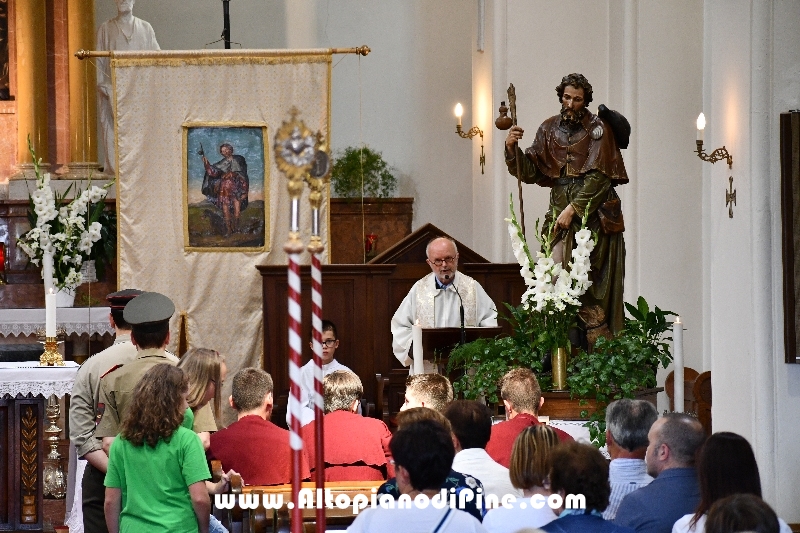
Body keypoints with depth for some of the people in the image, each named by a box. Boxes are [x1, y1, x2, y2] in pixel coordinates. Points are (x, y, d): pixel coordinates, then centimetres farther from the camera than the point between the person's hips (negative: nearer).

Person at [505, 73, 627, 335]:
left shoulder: (597, 128, -1)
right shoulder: (549, 129, 11)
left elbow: (599, 176, -8)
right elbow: (530, 172, 8)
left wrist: (573, 209, -15)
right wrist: (512, 149, -10)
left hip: (594, 213, -3)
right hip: (559, 210, 3)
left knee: (592, 283, -7)